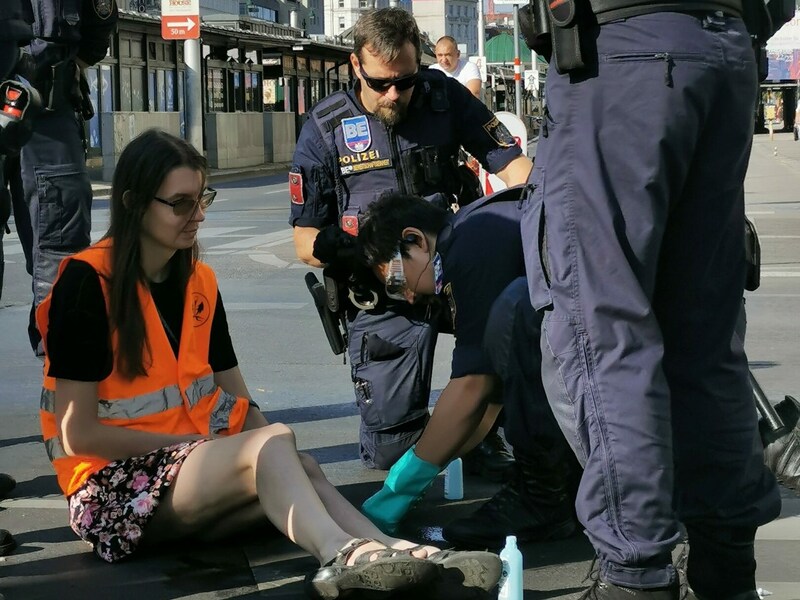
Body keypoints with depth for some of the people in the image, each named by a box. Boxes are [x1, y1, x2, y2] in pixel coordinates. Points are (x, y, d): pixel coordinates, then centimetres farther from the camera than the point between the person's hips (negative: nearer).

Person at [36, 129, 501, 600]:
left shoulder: (200, 282, 10)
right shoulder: (88, 282, -11)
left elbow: (240, 404, 9)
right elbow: (78, 434, -13)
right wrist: (198, 440, -13)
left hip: (196, 462, 6)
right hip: (116, 484, -6)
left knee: (299, 472, -26)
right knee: (275, 443, -31)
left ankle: (406, 556, -45)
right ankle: (343, 555, -55)